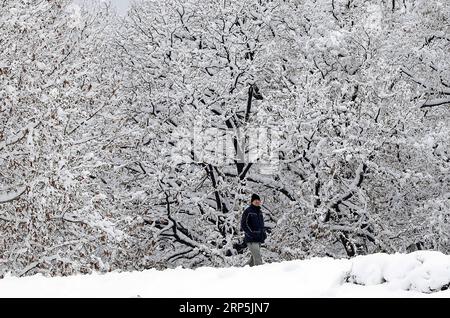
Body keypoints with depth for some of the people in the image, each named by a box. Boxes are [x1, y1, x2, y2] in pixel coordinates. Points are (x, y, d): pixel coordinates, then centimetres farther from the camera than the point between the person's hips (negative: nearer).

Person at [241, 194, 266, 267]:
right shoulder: (248, 211, -6)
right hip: (251, 239, -8)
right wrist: (251, 234, -18)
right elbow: (243, 225, -10)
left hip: (259, 239, 8)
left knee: (254, 258, 12)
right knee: (258, 258, -16)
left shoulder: (259, 212, 17)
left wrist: (263, 233, 11)